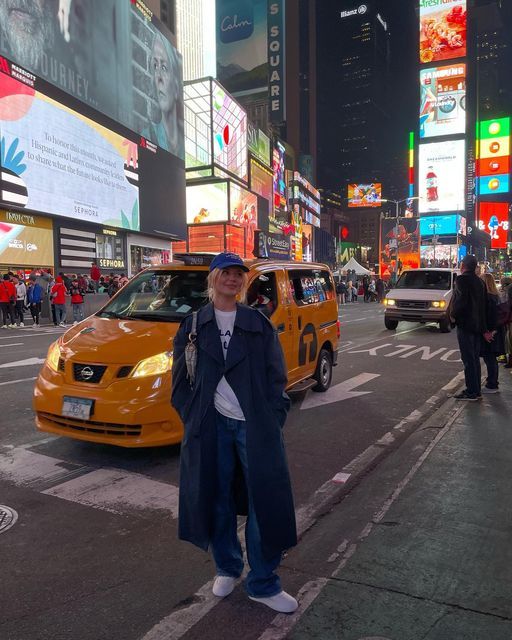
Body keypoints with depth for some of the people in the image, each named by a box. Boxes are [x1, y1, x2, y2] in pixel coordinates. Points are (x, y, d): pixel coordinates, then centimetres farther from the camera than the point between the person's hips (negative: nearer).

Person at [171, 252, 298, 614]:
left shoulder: (259, 324, 4)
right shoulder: (194, 326, 5)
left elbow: (276, 376, 3)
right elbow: (181, 378, 7)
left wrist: (274, 418, -5)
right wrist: (192, 417, 0)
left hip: (256, 425, 0)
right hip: (212, 425, 1)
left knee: (265, 500, 1)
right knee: (217, 499, 12)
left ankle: (263, 583, 20)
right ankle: (227, 568, 36)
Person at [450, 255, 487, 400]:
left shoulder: (462, 279, -12)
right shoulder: (479, 282, 13)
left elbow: (461, 301, -23)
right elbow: (484, 304, 15)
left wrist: (453, 314, -5)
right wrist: (484, 328, 18)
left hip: (465, 324, -8)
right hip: (477, 325, 8)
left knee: (468, 360, -5)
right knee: (475, 358, 14)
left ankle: (471, 391, -3)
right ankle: (476, 390, 20)